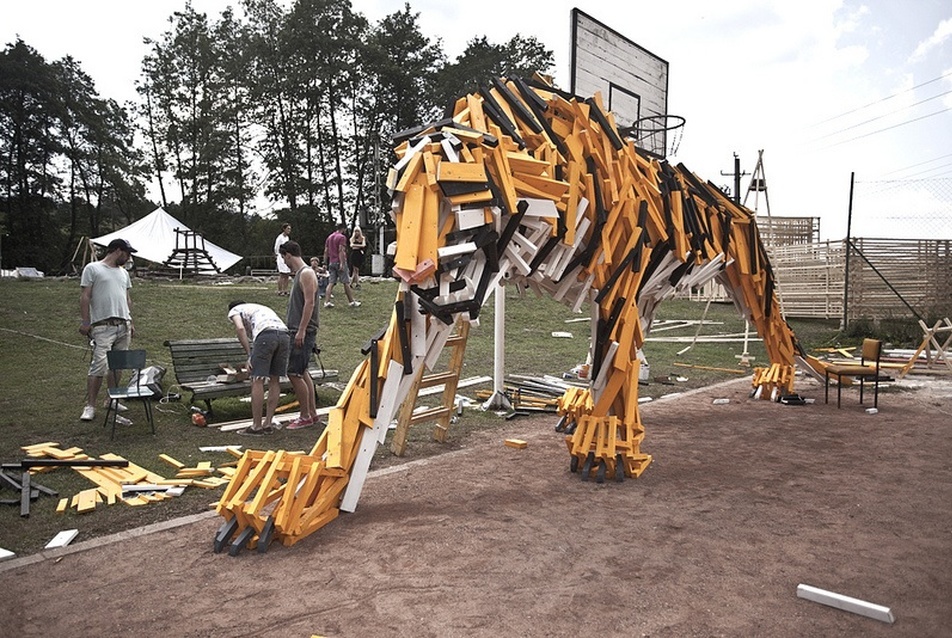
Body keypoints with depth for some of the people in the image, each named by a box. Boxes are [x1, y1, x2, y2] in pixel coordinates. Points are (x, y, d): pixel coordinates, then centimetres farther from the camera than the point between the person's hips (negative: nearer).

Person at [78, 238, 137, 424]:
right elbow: (85, 297, -5)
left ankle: (112, 398, 20)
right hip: (103, 326, -7)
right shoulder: (93, 269, -1)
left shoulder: (123, 272, 19)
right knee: (99, 365, -11)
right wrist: (85, 322, -11)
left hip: (123, 325, 7)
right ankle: (90, 406, -7)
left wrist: (130, 322, 18)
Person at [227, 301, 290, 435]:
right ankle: (268, 424, 16)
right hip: (284, 335, 6)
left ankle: (256, 426, 4)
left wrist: (249, 355, 2)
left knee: (257, 380, 1)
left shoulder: (234, 311, 24)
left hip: (266, 334, -6)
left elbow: (240, 328, 1)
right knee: (274, 380, 12)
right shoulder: (260, 308, 42)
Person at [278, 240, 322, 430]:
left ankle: (305, 417, -1)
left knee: (294, 373, -9)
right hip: (296, 331, 10)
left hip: (303, 333, -10)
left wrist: (301, 331, -23)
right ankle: (312, 413, 20)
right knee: (301, 372, 13)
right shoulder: (299, 274, 17)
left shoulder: (306, 274, -13)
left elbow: (310, 303, -20)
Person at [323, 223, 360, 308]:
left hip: (331, 263, 7)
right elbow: (341, 251, -17)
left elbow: (326, 251, 15)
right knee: (346, 282, 0)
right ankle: (352, 301, 6)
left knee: (331, 283, 4)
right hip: (340, 262, -7)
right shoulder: (342, 237, -7)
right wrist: (342, 263, -21)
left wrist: (325, 263, 17)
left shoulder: (329, 237, 16)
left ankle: (327, 302, -3)